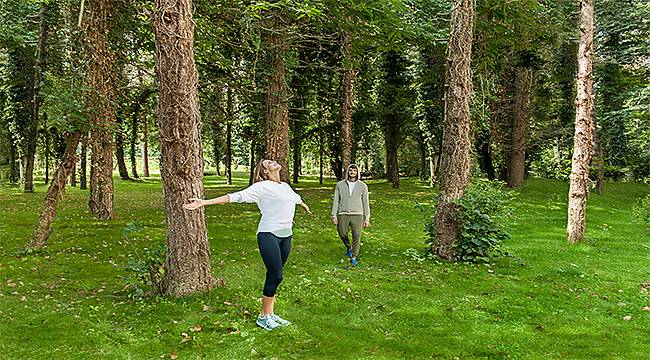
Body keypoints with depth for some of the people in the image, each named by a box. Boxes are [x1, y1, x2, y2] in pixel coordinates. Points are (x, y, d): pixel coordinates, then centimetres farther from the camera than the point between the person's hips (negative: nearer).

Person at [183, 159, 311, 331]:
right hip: (269, 235, -6)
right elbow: (236, 196, -13)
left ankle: (270, 313, 19)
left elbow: (296, 197, 38)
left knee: (274, 276, 10)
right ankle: (263, 317, 5)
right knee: (275, 276, -8)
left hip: (286, 236, 7)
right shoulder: (262, 187, -7)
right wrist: (204, 202, -21)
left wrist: (305, 206, 61)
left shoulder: (286, 186, 15)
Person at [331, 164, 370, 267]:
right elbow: (336, 201, 7)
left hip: (357, 215, -1)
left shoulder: (362, 186, 6)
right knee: (342, 233, 2)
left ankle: (354, 257, 7)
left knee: (357, 236, -6)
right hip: (343, 214, 1)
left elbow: (365, 203, 8)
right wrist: (334, 215, -1)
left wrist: (367, 218, 5)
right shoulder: (340, 185, 7)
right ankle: (349, 247, 33)